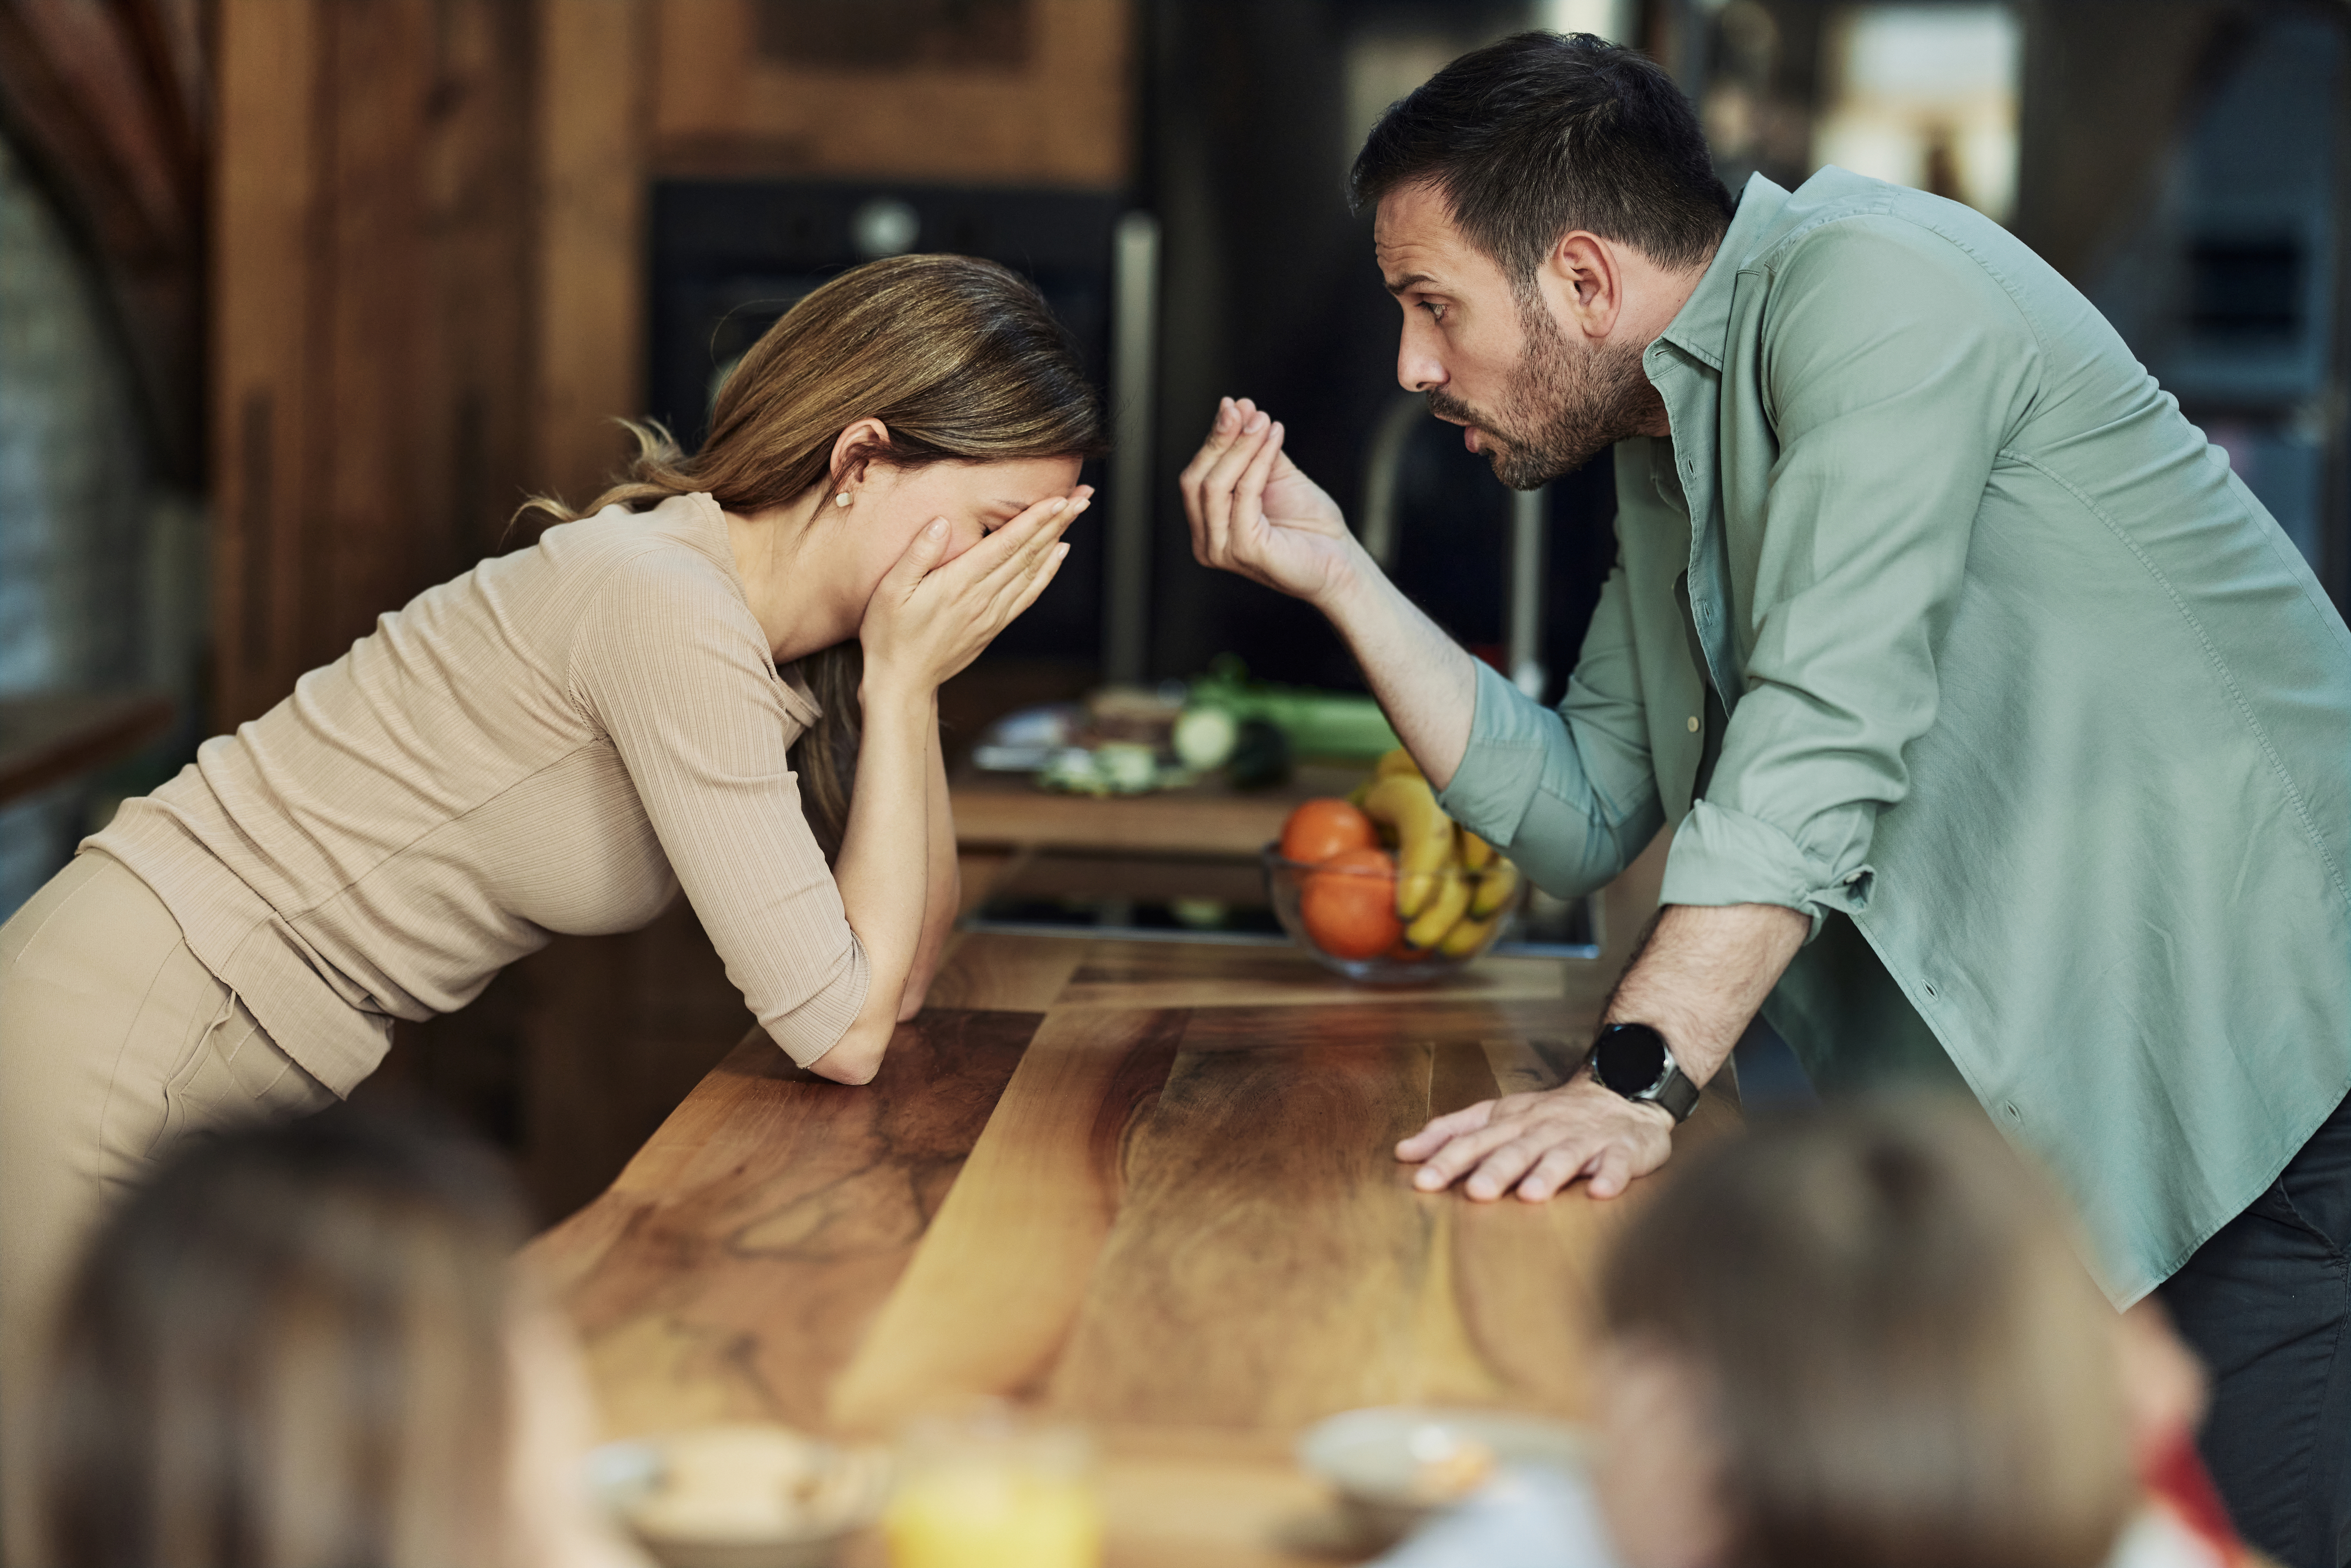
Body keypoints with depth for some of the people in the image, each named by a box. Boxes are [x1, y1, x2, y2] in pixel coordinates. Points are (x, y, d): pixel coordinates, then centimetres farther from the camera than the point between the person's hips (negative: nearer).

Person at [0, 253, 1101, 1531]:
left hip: (255, 1079, 9)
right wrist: (902, 678, -18)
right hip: (123, 1030, -9)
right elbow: (843, 1033, -23)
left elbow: (904, 977, 7)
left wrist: (910, 681, -4)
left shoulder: (796, 653, 3)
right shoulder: (672, 608, -24)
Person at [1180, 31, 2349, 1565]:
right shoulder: (1670, 447, 15)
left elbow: (1827, 726, -25)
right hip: (2030, 1098, 9)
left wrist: (1639, 1078, -30)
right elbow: (1585, 813, 13)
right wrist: (1338, 576, 7)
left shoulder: (1870, 284, -14)